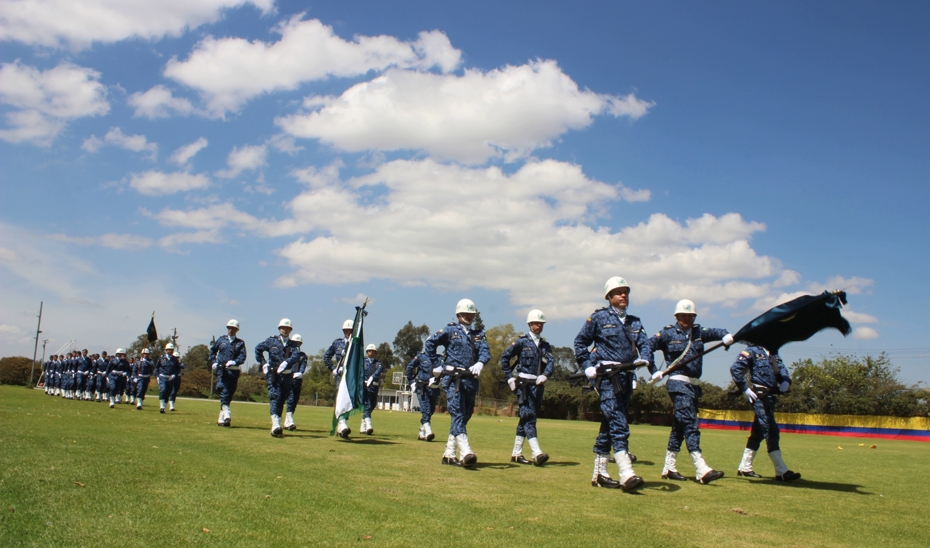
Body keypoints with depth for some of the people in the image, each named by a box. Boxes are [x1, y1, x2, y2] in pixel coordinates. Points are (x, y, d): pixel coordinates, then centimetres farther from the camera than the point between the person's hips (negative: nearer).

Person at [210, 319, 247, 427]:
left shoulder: (240, 343, 10)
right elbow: (212, 350, 22)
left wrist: (234, 362, -21)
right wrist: (214, 362, 8)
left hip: (234, 371, 1)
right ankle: (226, 414, -29)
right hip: (222, 370, -1)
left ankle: (221, 419, 15)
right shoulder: (221, 340, 12)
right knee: (223, 391, -18)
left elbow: (243, 356, -2)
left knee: (229, 394, 5)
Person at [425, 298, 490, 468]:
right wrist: (437, 365, -1)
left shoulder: (478, 334, 15)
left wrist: (480, 363, -22)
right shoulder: (450, 330, 4)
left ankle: (449, 454, 19)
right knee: (458, 414, -16)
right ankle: (465, 452, -27)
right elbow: (430, 344, 2)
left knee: (464, 416, 9)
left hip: (471, 380, 6)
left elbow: (485, 351, -1)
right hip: (453, 378, -6)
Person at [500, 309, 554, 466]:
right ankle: (537, 454, -22)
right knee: (529, 417, -14)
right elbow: (505, 357, 2)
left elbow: (550, 362, 0)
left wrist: (544, 375, -18)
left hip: (538, 385, 6)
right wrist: (509, 377, -4)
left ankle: (516, 453, 17)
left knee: (526, 418, 10)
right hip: (523, 384, -6)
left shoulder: (545, 345, 14)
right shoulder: (522, 341, 0)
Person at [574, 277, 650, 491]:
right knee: (618, 423, -16)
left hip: (626, 377, 6)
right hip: (607, 376, -6)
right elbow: (580, 341, 5)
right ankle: (626, 474, -21)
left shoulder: (634, 322, 16)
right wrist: (587, 366, -4)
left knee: (609, 424, 11)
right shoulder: (599, 317, 1)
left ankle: (599, 473, 18)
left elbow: (644, 343, 5)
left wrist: (644, 359, -16)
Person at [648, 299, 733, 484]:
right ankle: (701, 470, -20)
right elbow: (647, 347, -2)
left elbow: (714, 332, 2)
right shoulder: (667, 333, 0)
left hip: (694, 385, 6)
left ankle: (669, 468, 19)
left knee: (679, 425, 11)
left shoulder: (698, 332, 14)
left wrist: (726, 336, -20)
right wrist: (654, 372, -7)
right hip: (678, 383, -6)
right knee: (690, 424, -14)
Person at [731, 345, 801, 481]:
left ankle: (744, 468, 21)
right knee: (771, 430, -12)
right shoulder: (752, 351, -4)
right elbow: (735, 369, -11)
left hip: (771, 396, 8)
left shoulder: (773, 353, 18)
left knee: (758, 432, 13)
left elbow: (782, 370, 13)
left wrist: (786, 380, -10)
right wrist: (745, 389, -14)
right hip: (759, 396, -8)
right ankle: (781, 472, -13)